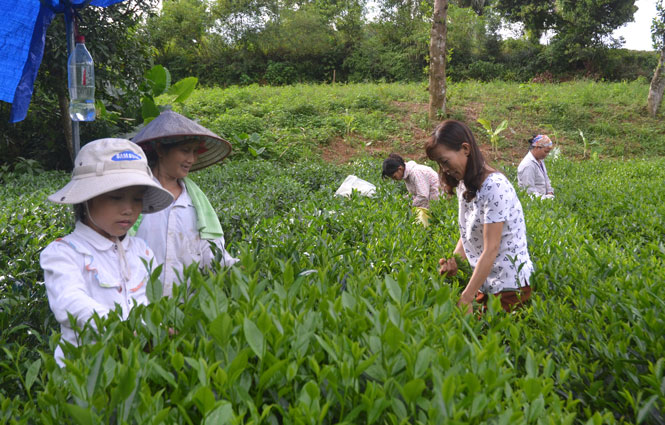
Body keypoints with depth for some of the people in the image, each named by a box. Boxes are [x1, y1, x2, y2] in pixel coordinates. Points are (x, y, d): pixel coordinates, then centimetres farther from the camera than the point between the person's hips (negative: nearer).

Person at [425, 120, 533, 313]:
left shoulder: (494, 186, -22)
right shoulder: (464, 186, 6)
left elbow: (491, 250, -24)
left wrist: (465, 299, -24)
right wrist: (453, 261, -7)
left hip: (510, 285, -8)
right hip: (486, 285, 8)